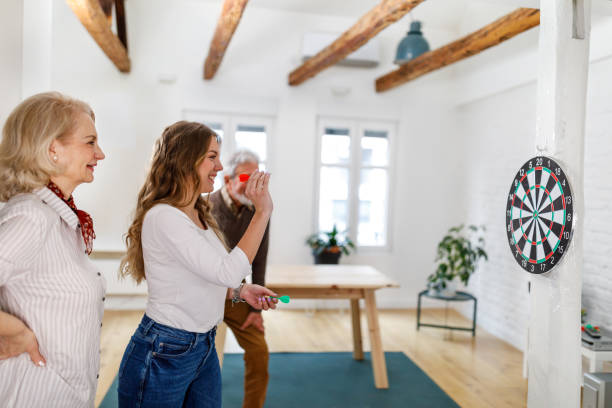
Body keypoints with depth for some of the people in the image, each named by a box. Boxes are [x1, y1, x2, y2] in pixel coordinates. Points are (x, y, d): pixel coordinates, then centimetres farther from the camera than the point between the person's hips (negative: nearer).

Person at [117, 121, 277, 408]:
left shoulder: (199, 216, 7)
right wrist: (262, 212, -22)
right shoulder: (163, 217, -22)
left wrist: (239, 291, 2)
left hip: (205, 347, 8)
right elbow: (228, 271, -27)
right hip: (163, 354, -8)